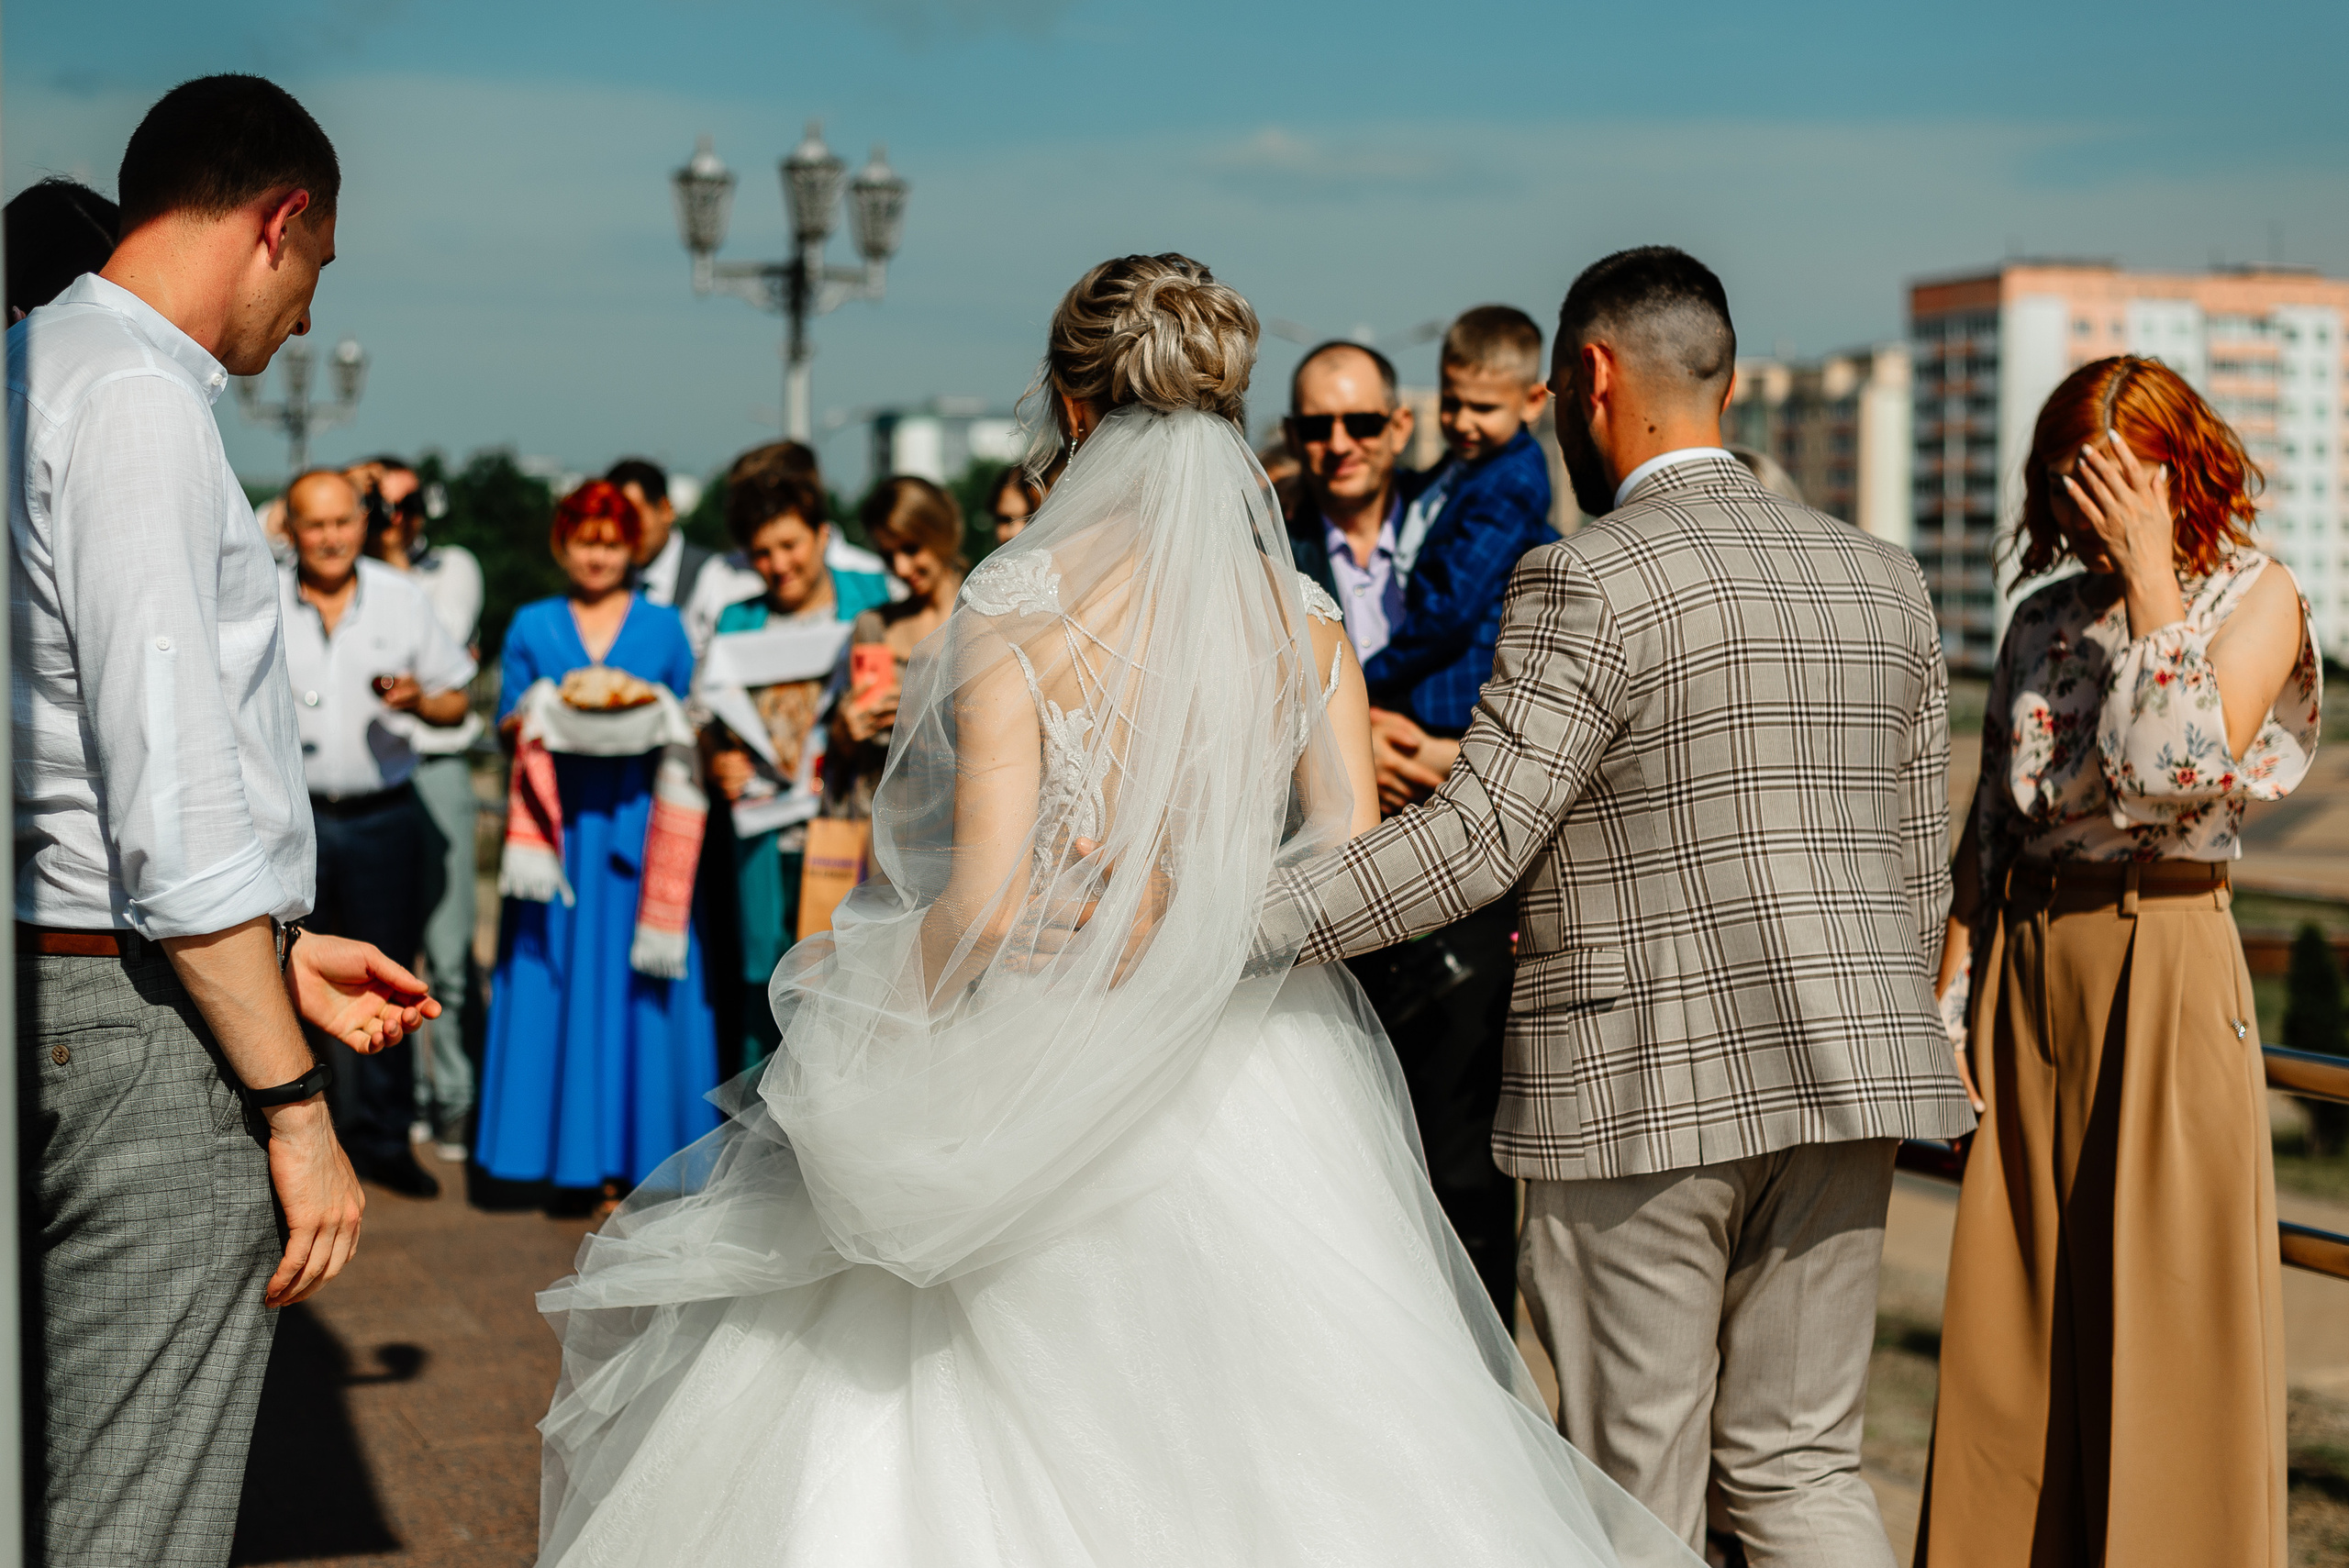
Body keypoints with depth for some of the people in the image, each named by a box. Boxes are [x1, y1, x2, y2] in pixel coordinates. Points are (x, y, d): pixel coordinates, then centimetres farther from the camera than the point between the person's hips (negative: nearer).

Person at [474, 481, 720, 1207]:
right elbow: (507, 726, 11)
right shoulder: (532, 626, 11)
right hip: (558, 821, 1)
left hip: (640, 819, 0)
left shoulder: (663, 626, 10)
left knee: (636, 977, -3)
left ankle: (633, 1143, 4)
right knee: (557, 976, -3)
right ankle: (573, 1149, 2)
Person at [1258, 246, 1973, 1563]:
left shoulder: (1591, 584, -12)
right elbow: (1923, 869, 13)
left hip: (1639, 1094, -6)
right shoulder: (1884, 579, 10)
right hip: (1839, 1082, 6)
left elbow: (1475, 839, -19)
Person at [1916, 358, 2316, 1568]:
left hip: (2166, 964, -5)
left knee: (2164, 1309, -1)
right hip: (2030, 968, 5)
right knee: (2017, 1308, 8)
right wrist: (1949, 1002, 8)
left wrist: (2151, 578, -14)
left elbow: (2184, 773, -19)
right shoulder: (2045, 617, 11)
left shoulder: (2256, 597, -2)